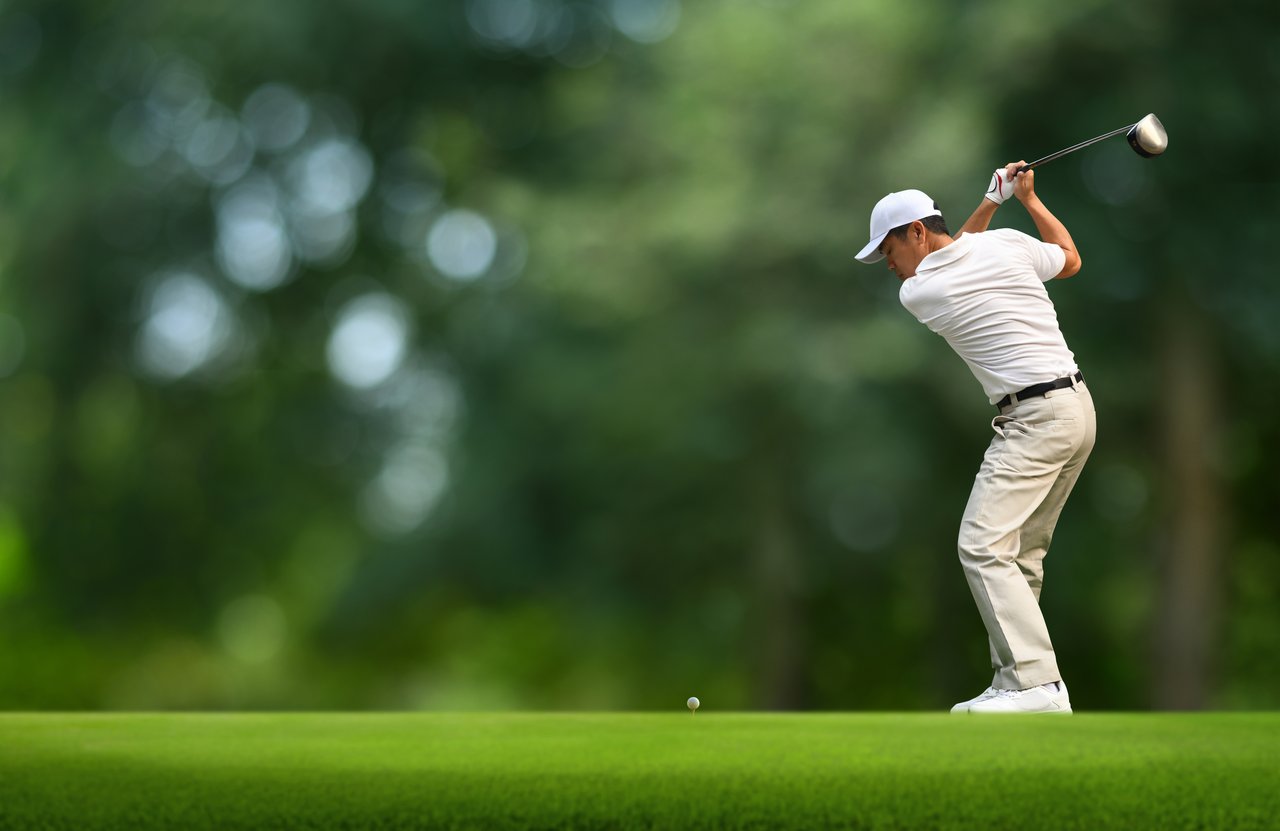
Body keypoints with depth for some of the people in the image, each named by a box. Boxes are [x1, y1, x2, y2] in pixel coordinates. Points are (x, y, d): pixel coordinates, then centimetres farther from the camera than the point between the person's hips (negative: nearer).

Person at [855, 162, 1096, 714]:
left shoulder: (916, 294, -7)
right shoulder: (1008, 243, 4)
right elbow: (1070, 259, 23)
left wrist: (991, 201, 17)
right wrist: (1028, 198, 27)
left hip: (1034, 418, -8)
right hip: (1078, 405, 8)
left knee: (983, 547, -15)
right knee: (1019, 556, 11)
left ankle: (1037, 684, -26)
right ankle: (1014, 684, 8)